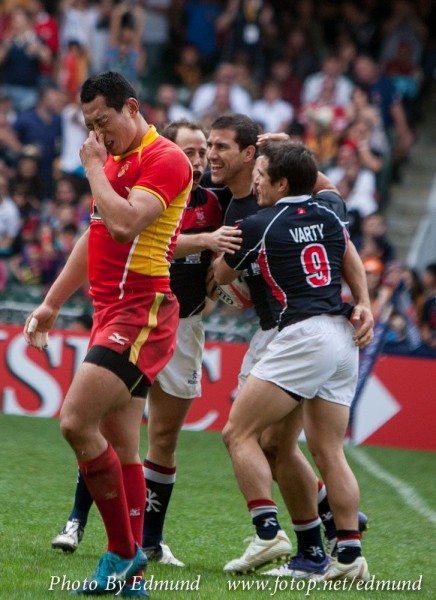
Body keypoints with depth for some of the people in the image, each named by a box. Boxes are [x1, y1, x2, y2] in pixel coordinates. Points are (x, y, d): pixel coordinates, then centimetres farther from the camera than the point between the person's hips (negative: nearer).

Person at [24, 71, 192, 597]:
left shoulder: (164, 159, -10)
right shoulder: (116, 161, 20)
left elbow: (124, 223, -24)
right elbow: (94, 239, 28)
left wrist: (95, 169, -11)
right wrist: (51, 304, 26)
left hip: (142, 313, -10)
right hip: (111, 312, 10)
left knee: (76, 421, -18)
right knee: (120, 445, 6)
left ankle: (122, 551, -11)